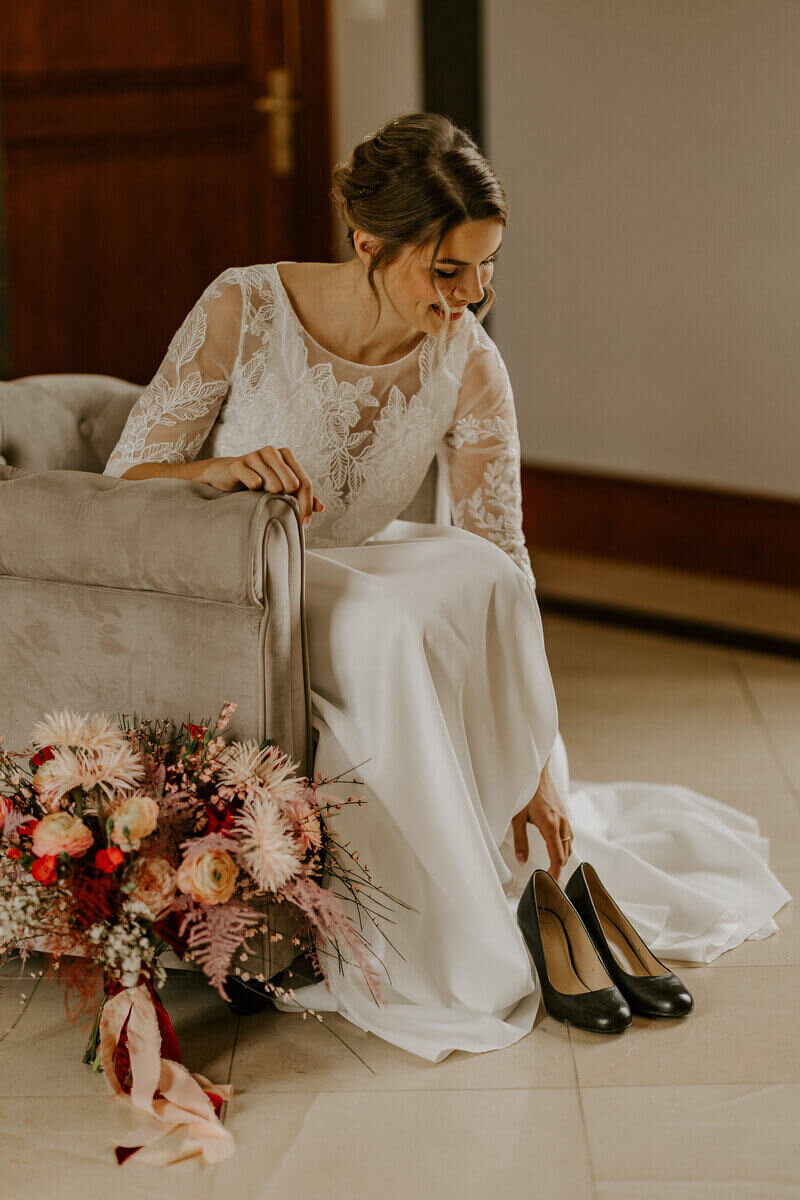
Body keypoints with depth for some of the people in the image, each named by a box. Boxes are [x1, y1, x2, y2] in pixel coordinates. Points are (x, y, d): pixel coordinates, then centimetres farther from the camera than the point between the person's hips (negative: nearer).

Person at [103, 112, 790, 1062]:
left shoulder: (468, 364, -12)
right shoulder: (244, 309, -19)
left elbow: (505, 564, -14)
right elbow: (125, 480, -13)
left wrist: (539, 771, -19)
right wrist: (223, 470, -36)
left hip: (369, 577, 3)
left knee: (478, 576, -30)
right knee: (376, 628, -36)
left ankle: (550, 871, -17)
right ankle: (475, 950, -25)